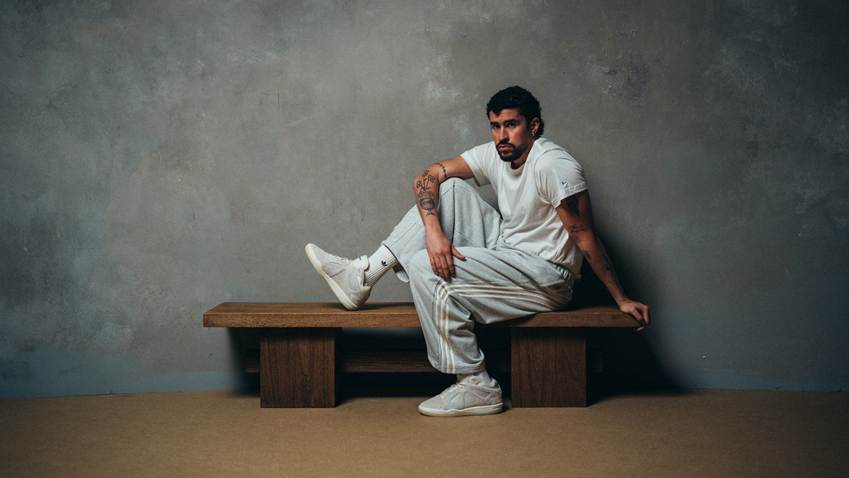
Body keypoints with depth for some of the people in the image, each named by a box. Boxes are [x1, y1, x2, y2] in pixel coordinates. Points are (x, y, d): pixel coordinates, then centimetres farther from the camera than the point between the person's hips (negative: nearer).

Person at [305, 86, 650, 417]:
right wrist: (434, 231, -21)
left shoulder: (555, 165, -20)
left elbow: (585, 237, -18)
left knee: (425, 268, -21)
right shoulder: (494, 154, 3)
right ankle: (366, 273, -7)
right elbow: (426, 177, -3)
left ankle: (476, 387, -16)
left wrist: (621, 299, -16)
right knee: (449, 187, -1)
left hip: (546, 277, -8)